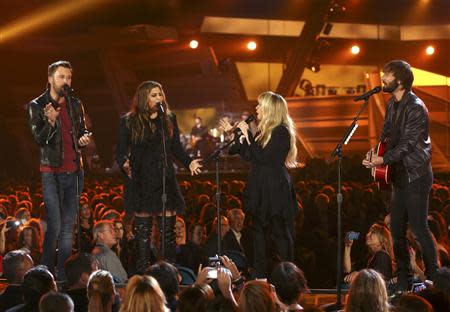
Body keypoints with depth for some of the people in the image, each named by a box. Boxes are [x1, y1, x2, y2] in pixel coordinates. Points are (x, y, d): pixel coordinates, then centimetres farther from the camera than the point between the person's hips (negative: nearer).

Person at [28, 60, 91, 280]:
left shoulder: (75, 105, 11)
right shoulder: (37, 106, -3)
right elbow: (39, 139, -10)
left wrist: (85, 137, 0)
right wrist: (50, 122, -27)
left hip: (74, 171, 5)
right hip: (52, 172, -5)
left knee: (68, 226, 6)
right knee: (54, 226, -12)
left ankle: (63, 274, 10)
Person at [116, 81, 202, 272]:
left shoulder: (169, 119, 11)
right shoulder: (129, 122, 3)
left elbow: (177, 148, 14)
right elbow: (121, 151, 2)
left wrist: (189, 162, -3)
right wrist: (124, 164, -19)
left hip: (165, 179, 2)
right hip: (140, 181, -2)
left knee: (168, 231, -2)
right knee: (143, 231, 1)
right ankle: (142, 274, 5)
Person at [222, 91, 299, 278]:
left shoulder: (281, 132, -12)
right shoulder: (264, 131, 14)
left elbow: (263, 157, -20)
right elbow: (250, 156, 17)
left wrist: (247, 136, -16)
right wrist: (234, 134, 14)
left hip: (276, 189, -9)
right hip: (261, 189, 9)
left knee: (280, 233, -6)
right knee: (259, 231, 9)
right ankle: (260, 275, 12)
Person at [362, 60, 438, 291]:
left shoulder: (415, 108, -17)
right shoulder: (392, 105, 11)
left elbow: (407, 142, -21)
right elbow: (387, 135, 17)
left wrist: (384, 160, -24)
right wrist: (375, 154, 0)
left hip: (416, 174, -9)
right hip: (399, 174, 9)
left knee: (418, 226, -8)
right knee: (397, 229, 9)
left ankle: (433, 278, 1)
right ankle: (404, 281, 17)